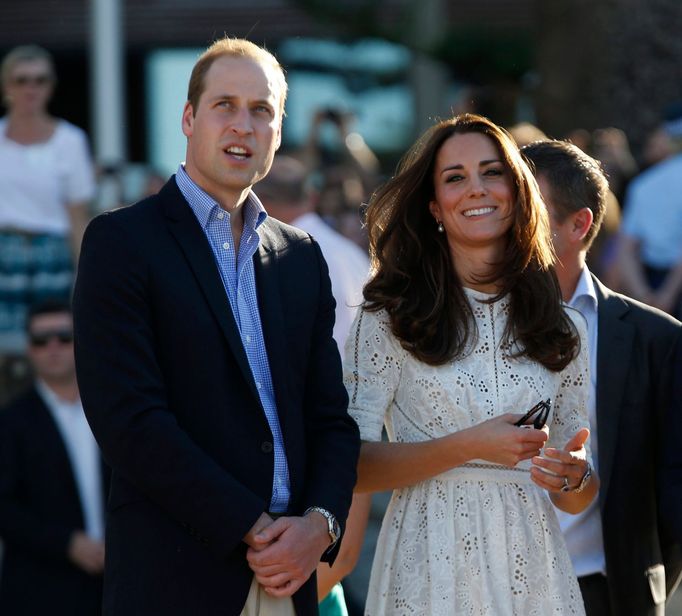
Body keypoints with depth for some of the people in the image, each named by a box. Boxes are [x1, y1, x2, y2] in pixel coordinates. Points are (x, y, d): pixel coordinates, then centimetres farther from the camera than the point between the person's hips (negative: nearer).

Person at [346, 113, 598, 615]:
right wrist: (466, 447, -17)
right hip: (430, 568, -3)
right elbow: (351, 466, -8)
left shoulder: (561, 329, 9)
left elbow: (577, 499, 13)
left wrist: (575, 475, -10)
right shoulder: (390, 318, -1)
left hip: (531, 568, 3)